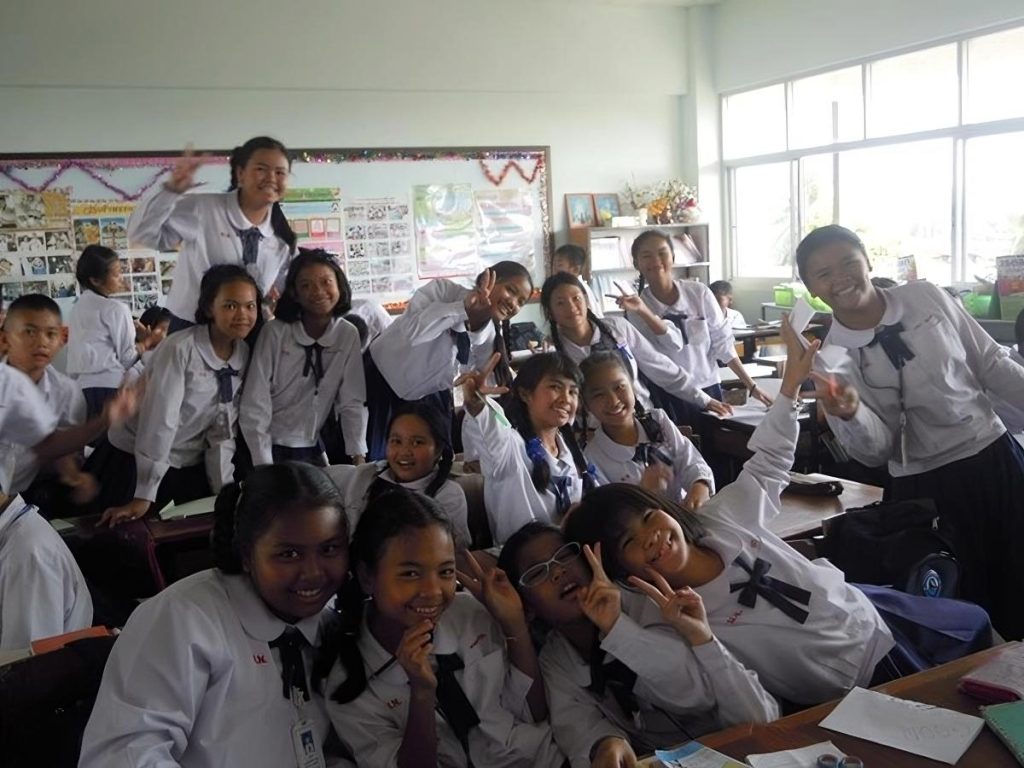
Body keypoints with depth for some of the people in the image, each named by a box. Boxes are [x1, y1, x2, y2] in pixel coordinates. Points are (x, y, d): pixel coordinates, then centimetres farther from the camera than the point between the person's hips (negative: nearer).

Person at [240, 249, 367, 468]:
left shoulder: (348, 335, -6)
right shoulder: (275, 333, -16)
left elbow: (352, 402, -6)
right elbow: (254, 407, -15)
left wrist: (359, 458, -14)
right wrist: (264, 467, -18)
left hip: (313, 450, 3)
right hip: (271, 448, -3)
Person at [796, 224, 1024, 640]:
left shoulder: (925, 297, -5)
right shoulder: (835, 359, -12)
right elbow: (877, 451, -15)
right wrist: (849, 414, -35)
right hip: (926, 488, -3)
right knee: (964, 605, 10)